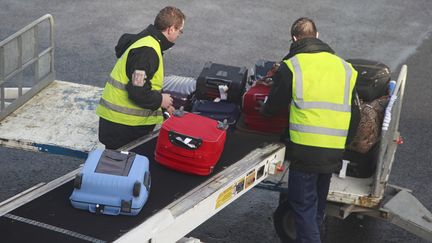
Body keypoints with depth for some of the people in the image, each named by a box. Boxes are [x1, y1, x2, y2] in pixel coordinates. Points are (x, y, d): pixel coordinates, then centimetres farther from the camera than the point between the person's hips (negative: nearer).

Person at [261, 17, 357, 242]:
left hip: (306, 149, -5)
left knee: (303, 204, 3)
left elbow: (273, 106, 4)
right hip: (335, 150, 5)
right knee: (318, 203, 21)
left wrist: (264, 111, 25)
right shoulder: (344, 67, 10)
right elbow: (352, 107, 17)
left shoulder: (291, 66, -4)